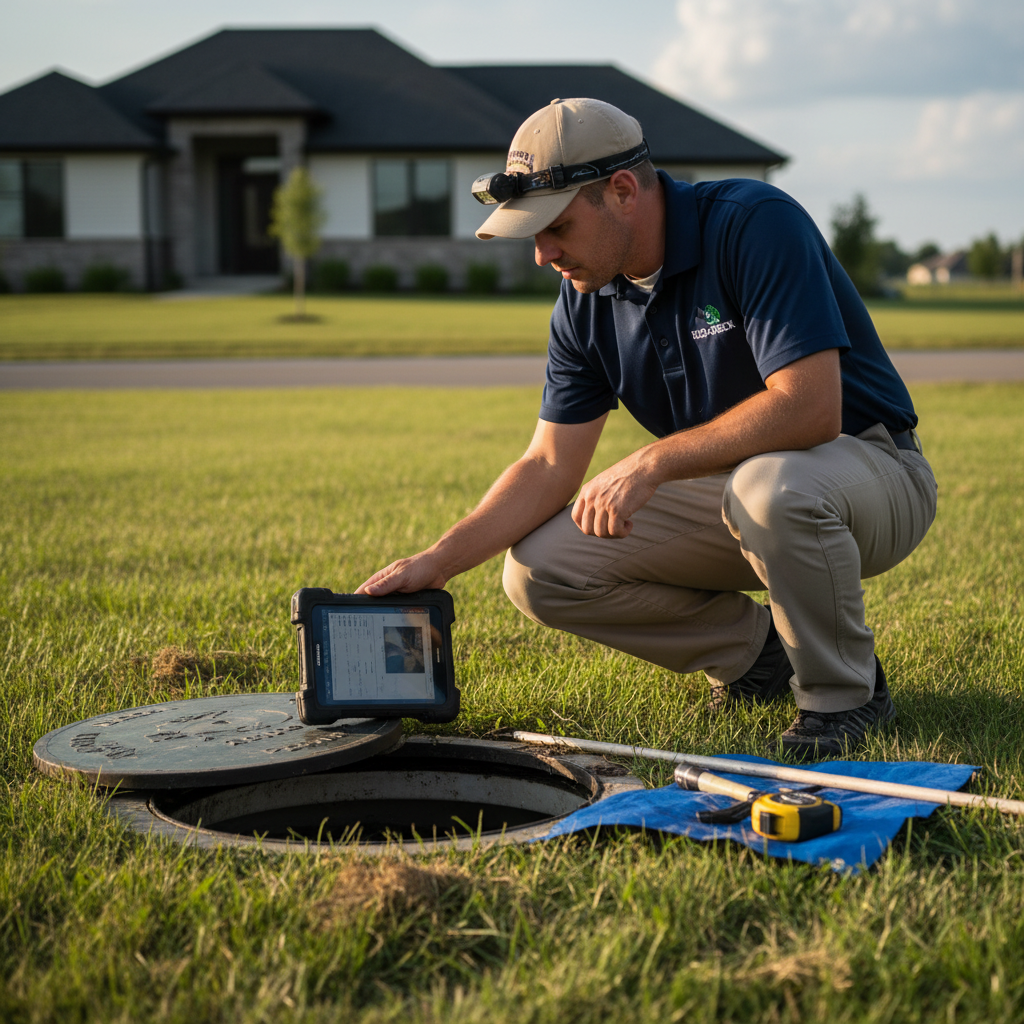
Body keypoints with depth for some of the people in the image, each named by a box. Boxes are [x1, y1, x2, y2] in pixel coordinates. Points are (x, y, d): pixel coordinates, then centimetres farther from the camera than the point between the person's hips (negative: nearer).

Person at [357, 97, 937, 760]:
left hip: (868, 466, -6)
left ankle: (845, 693, -13)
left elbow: (810, 408, -32)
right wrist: (436, 563, -12)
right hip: (730, 491, 6)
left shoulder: (755, 223, -23)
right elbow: (551, 466, -1)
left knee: (772, 483, -41)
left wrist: (652, 463, -30)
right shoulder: (587, 297, -3)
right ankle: (757, 649, 6)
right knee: (539, 570, -10)